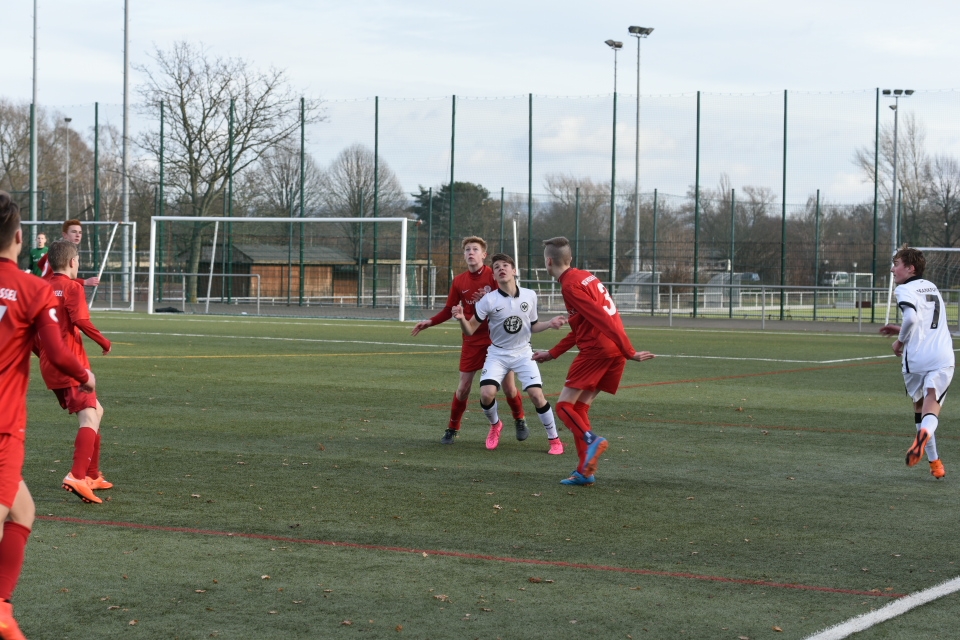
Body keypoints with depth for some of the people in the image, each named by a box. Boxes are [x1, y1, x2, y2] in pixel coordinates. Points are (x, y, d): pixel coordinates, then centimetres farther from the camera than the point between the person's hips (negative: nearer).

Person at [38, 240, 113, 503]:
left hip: (48, 364, 8)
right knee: (89, 417, -15)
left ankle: (92, 474, 26)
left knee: (95, 411, 23)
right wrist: (104, 342, -9)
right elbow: (81, 321, -21)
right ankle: (77, 476, -35)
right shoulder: (72, 287, -7)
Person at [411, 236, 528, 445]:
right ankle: (452, 428, 16)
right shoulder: (459, 282, 1)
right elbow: (449, 310, 9)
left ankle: (520, 421, 26)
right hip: (472, 340, 2)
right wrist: (430, 322, -3)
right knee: (464, 386, 0)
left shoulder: (494, 276, -8)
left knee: (508, 386, 0)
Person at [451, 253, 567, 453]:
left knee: (536, 394, -15)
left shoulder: (530, 296, -5)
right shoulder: (489, 300, -13)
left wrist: (550, 324, -9)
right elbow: (470, 330, -12)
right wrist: (461, 318, -32)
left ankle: (554, 439, 3)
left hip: (523, 354, 1)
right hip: (497, 354, -1)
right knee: (487, 394, -20)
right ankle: (495, 425, 15)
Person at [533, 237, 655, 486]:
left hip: (597, 349, -9)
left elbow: (601, 318, -18)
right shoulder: (585, 277, 20)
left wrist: (629, 351, -20)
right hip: (615, 350, 9)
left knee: (564, 405, -3)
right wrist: (552, 354, 29)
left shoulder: (570, 286, -11)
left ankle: (591, 440, -28)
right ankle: (585, 470, 8)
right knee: (580, 407, 12)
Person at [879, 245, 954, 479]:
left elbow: (911, 317, -22)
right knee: (932, 404, -4)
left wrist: (900, 340, -6)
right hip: (942, 358, 4)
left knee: (920, 406, 16)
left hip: (916, 359, -4)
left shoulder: (905, 290, -4)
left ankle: (934, 461, 22)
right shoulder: (932, 287, 20)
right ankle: (926, 431, -40)